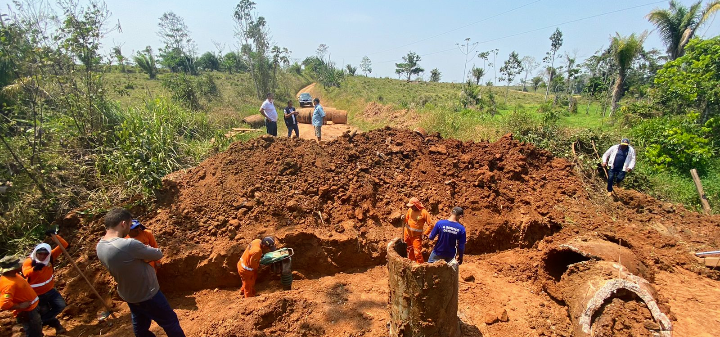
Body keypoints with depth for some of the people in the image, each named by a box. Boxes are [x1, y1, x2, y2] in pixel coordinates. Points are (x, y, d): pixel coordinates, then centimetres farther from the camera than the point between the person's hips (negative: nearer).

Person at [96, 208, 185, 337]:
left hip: (127, 295, 8)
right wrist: (145, 249, -3)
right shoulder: (129, 244, -35)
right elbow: (158, 254, -21)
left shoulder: (100, 246, -8)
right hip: (147, 295, -8)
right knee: (170, 323, 11)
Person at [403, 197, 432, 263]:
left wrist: (424, 234, -17)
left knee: (417, 253, -7)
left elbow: (430, 225, -17)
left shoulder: (424, 213, -18)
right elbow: (406, 220, 10)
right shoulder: (410, 210, -4)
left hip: (416, 236, -5)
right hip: (407, 233, 5)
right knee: (410, 250, 20)